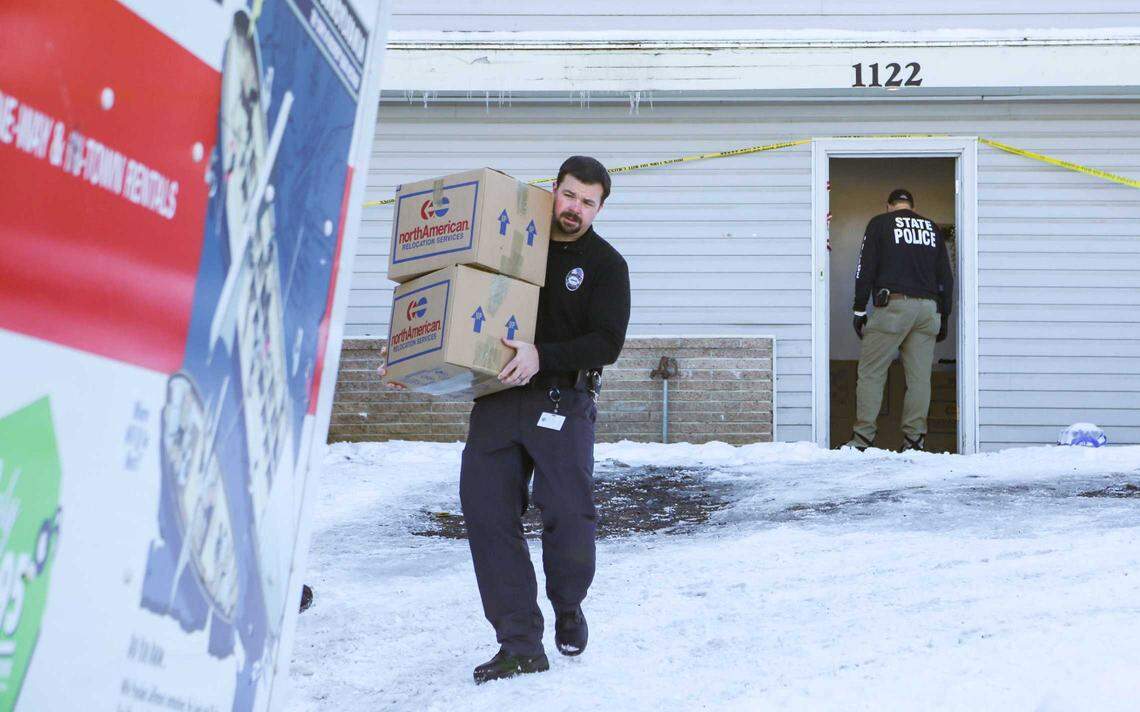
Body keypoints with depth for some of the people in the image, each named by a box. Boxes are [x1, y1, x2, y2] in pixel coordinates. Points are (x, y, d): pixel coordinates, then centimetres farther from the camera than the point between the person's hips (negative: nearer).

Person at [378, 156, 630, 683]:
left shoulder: (605, 264, 5)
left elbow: (607, 342, -8)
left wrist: (542, 358, -22)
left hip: (562, 399, -3)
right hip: (497, 397, 3)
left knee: (567, 512, -13)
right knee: (486, 511, -7)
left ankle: (568, 609, 19)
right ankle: (521, 645, -2)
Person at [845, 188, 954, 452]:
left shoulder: (879, 223, 8)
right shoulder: (932, 228, 20)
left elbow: (865, 269, 0)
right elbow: (945, 276, 18)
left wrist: (859, 309, 2)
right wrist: (944, 317, 21)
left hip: (893, 305, -4)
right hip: (928, 308, 4)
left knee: (871, 373, -1)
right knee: (920, 377, 4)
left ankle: (863, 438, -7)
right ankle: (915, 438, 1)